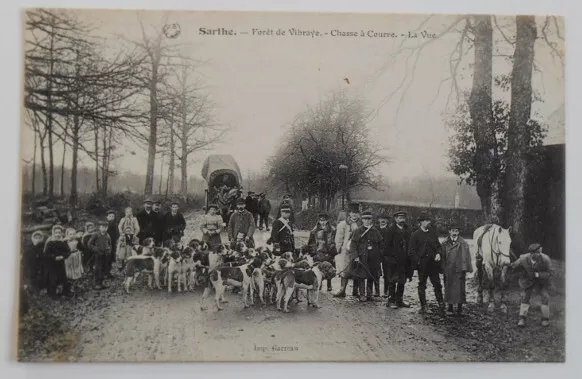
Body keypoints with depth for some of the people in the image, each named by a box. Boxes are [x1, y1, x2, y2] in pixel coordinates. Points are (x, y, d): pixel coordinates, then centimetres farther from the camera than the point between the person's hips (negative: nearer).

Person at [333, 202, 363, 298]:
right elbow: (339, 239, 3)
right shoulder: (343, 224, 1)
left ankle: (355, 291, 16)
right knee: (344, 272, -2)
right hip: (346, 252, -2)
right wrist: (339, 249, -3)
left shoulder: (361, 224, 7)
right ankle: (342, 291, 4)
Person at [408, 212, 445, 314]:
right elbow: (411, 251, -4)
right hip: (422, 265, -4)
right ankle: (423, 307, 11)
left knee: (437, 284, 2)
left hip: (433, 264, 4)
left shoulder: (433, 233, 12)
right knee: (422, 285, 4)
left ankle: (441, 305, 11)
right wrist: (418, 261, -11)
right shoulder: (415, 235, -3)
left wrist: (438, 254, -2)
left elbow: (438, 245, 18)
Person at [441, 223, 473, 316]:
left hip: (459, 270, -2)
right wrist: (443, 269, 4)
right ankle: (450, 308, 16)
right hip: (448, 270, 2)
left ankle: (459, 308, 14)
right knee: (448, 288, 5)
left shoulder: (463, 243, -1)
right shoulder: (445, 244, 6)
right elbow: (443, 257, 9)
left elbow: (466, 256, -3)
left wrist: (465, 268, -9)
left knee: (460, 289, 2)